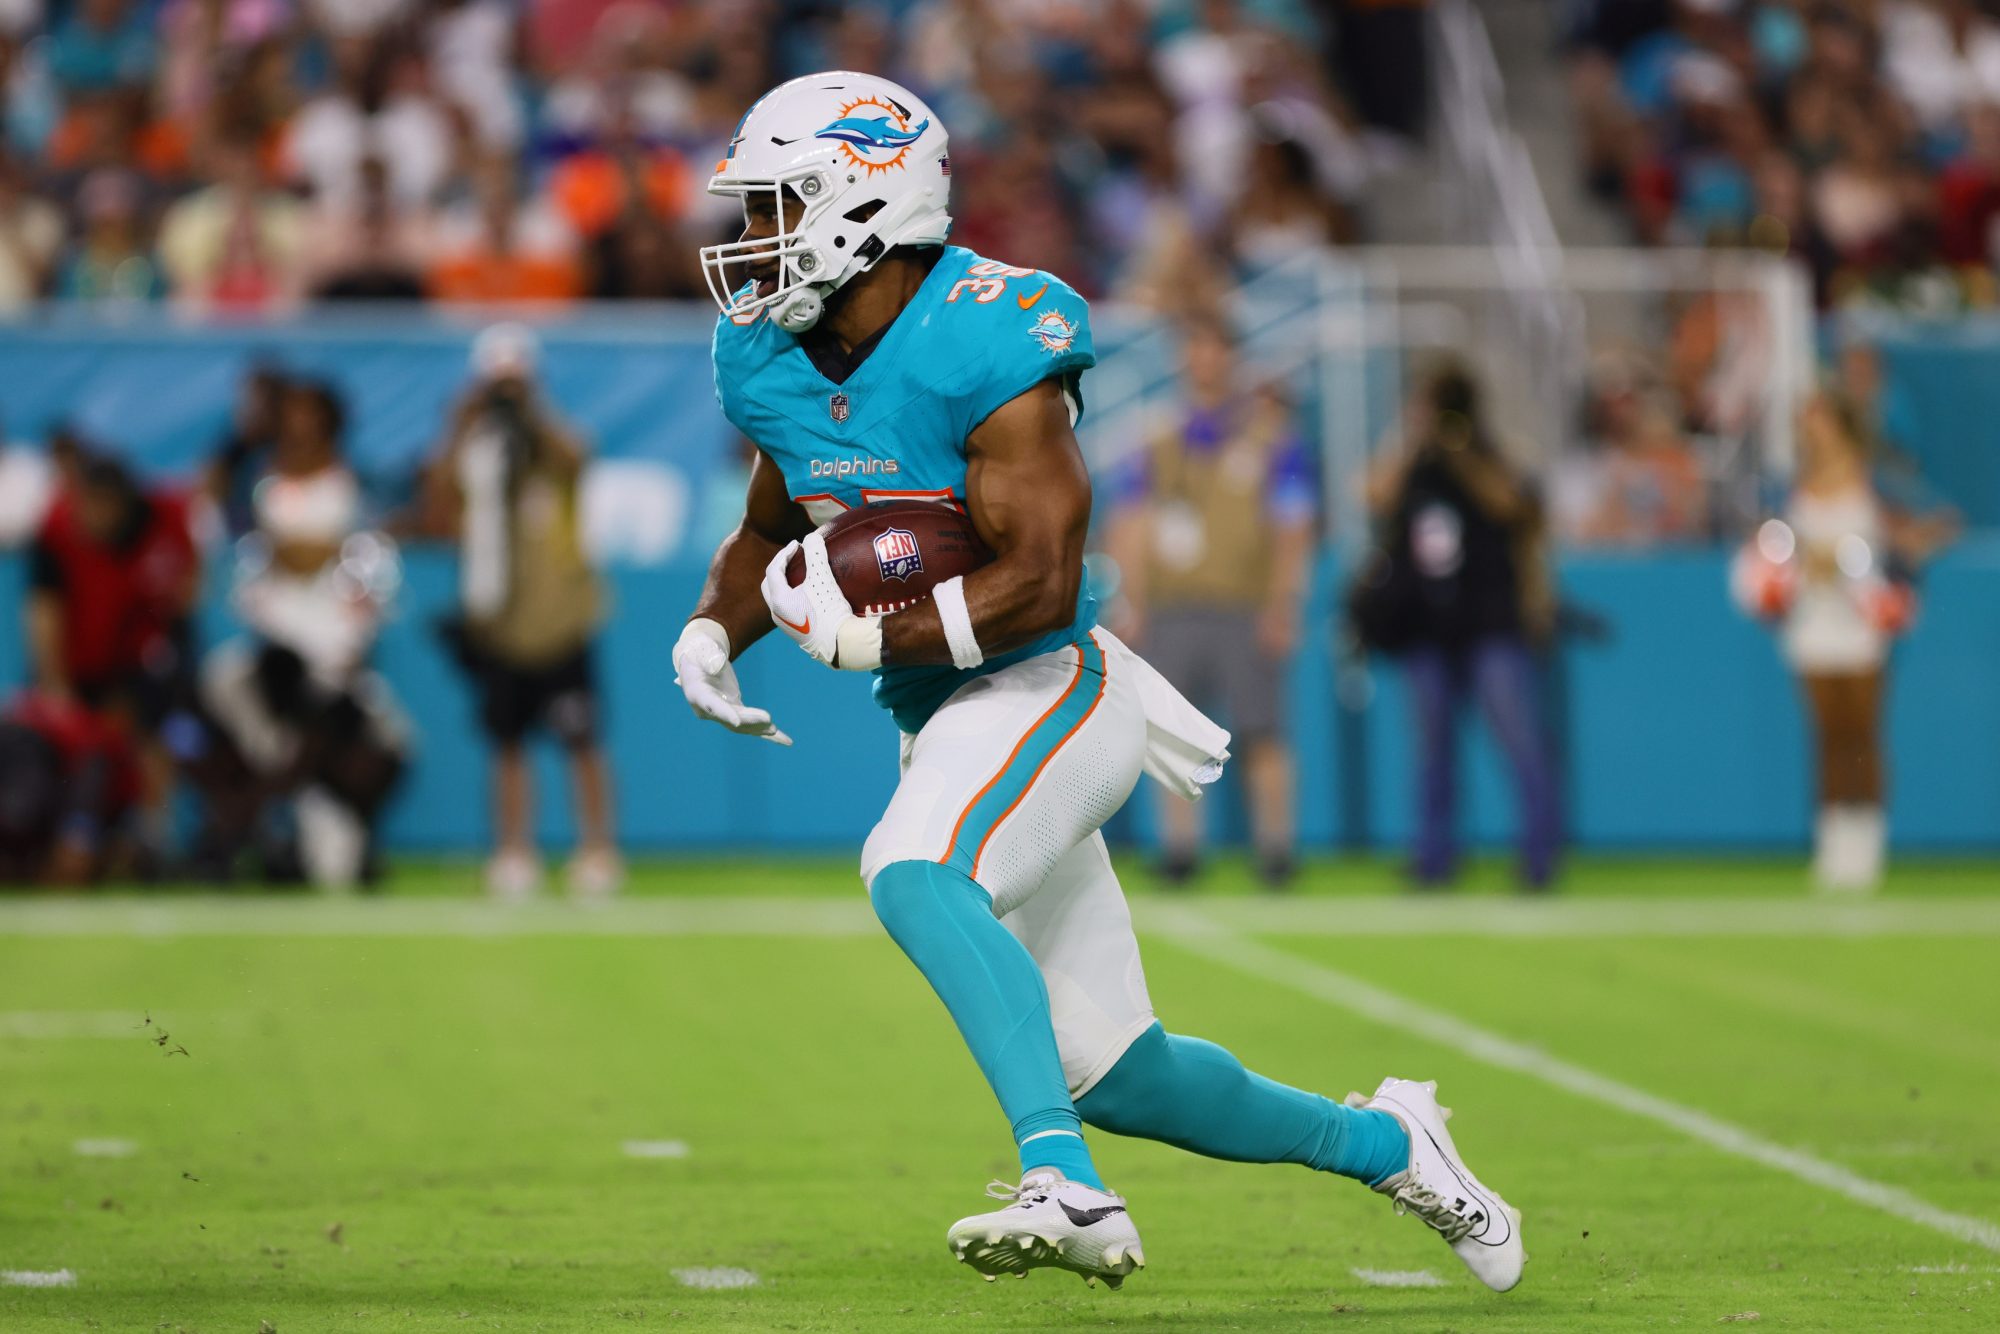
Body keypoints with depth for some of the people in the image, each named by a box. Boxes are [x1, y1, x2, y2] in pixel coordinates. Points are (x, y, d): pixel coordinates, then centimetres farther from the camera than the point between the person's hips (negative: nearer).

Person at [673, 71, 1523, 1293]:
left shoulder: (986, 344, -20)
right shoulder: (774, 364, 4)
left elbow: (1038, 583, -24)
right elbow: (771, 535, 21)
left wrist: (863, 635, -27)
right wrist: (712, 633, 1)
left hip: (1047, 688, -8)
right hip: (943, 723, 8)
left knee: (914, 874, -36)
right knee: (1114, 1077, 9)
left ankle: (1068, 1189, -42)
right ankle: (1381, 1144, 31)